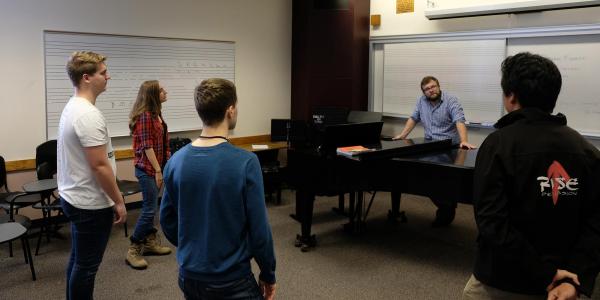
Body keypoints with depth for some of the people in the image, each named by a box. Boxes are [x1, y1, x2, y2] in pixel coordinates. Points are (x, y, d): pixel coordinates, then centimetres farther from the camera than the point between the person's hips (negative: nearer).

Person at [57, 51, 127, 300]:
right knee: (86, 266, 2)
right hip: (91, 203, -11)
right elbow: (99, 165, -25)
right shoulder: (88, 115, -24)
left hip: (75, 197, 11)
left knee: (78, 260, 21)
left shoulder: (72, 107, 10)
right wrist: (118, 201, -16)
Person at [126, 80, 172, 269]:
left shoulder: (156, 114, 12)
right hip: (147, 168, -9)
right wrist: (157, 170, -19)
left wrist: (162, 168, 16)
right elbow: (147, 146, -19)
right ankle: (133, 250, 1)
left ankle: (150, 243, 25)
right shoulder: (144, 116, -16)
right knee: (150, 209, -7)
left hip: (155, 167, 9)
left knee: (150, 207, 15)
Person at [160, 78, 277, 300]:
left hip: (189, 277, 5)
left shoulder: (176, 161, -4)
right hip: (231, 281, -5)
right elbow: (259, 230, -15)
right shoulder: (245, 162, -19)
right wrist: (268, 275, -1)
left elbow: (167, 220, 6)